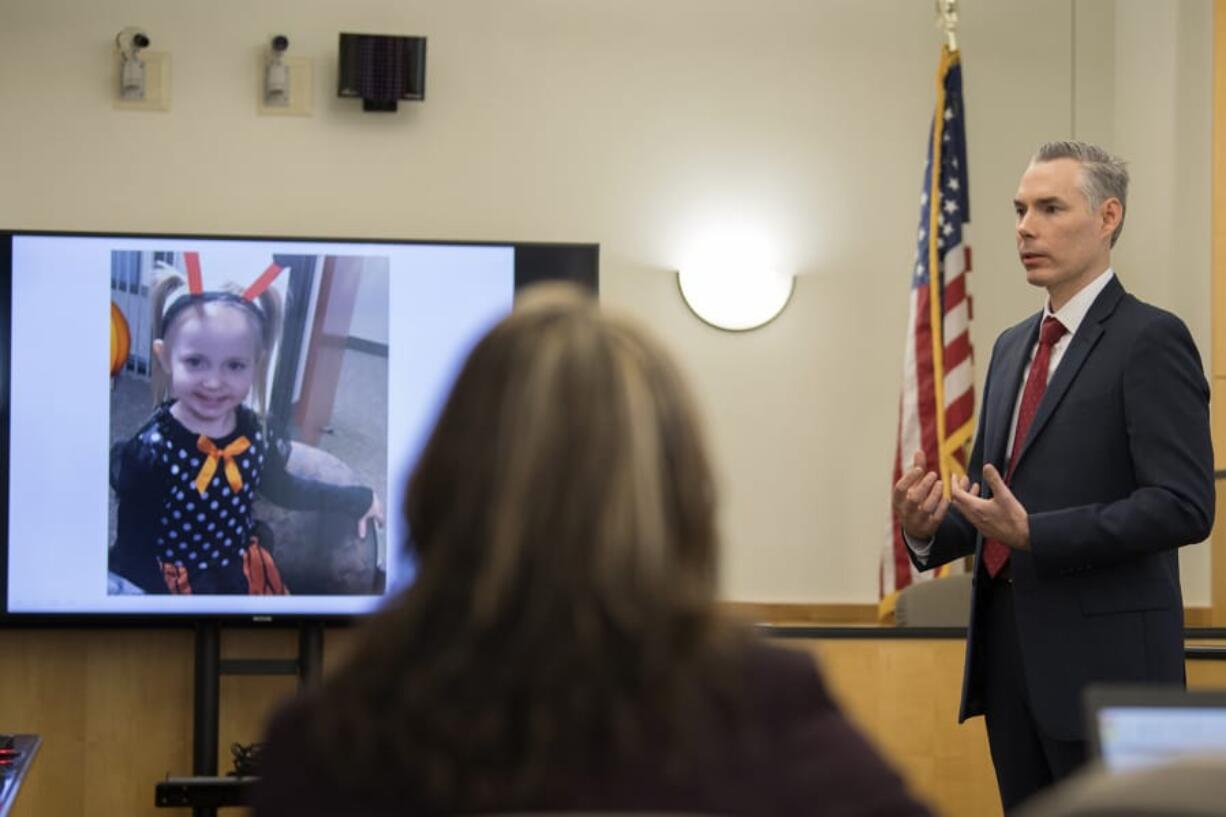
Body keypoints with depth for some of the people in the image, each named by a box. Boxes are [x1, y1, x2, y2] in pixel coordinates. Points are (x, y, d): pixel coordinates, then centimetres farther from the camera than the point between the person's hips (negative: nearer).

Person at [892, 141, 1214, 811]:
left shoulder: (1150, 340, -8)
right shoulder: (1013, 346, 17)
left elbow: (1183, 506, -17)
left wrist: (1032, 534, -22)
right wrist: (927, 528, 0)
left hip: (1102, 659, -8)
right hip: (1010, 653, 8)